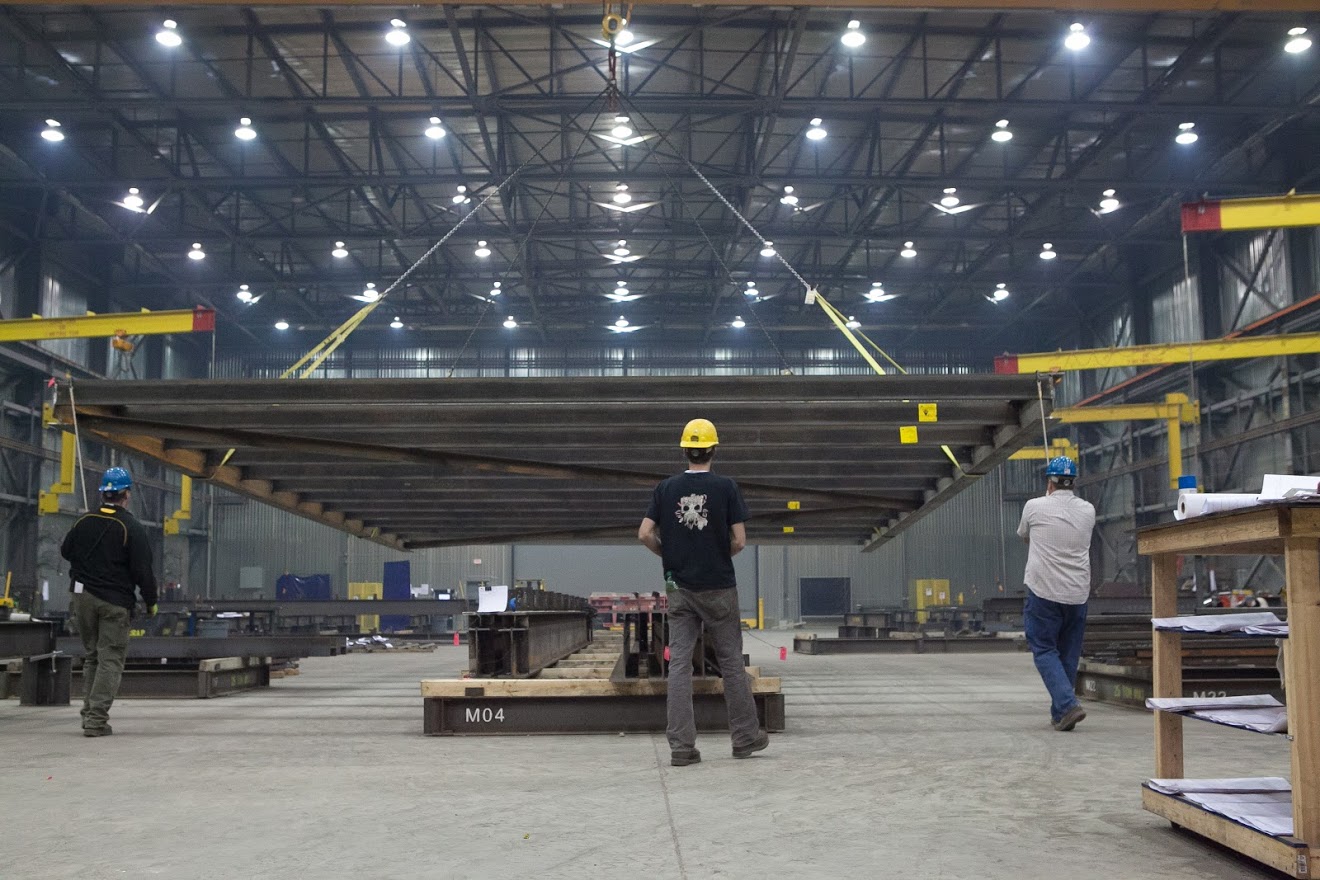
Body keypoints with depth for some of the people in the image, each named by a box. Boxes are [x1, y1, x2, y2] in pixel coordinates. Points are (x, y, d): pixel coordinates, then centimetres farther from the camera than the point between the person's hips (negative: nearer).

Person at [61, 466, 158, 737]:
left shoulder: (85, 521, 4)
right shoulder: (131, 527, -11)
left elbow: (65, 551, 20)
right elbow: (142, 570, -12)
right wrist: (151, 602, -1)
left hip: (83, 596, 5)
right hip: (115, 602, -5)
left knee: (90, 656, 17)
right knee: (111, 659, -2)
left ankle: (89, 713, 18)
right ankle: (97, 719, -8)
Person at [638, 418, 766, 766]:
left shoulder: (666, 488, 1)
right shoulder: (726, 487, -6)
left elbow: (645, 534, -3)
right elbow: (739, 541, -8)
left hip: (679, 589, 2)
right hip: (718, 587, -2)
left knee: (679, 664, 3)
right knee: (731, 662, 9)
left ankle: (681, 746, 2)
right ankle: (745, 737, 19)